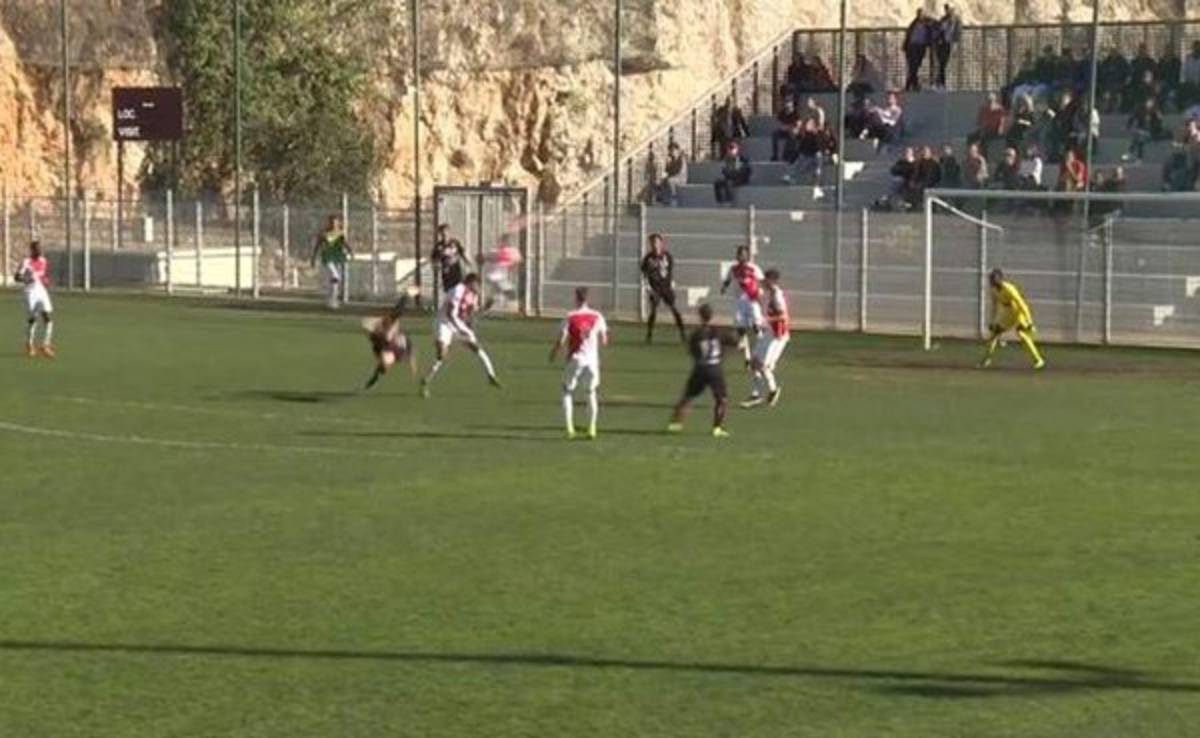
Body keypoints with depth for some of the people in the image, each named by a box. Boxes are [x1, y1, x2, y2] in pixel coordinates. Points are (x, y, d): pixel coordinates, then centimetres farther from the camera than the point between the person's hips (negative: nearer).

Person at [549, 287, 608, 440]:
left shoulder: (570, 317, -8)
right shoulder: (597, 317, -1)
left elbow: (561, 340, -11)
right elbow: (604, 341, 4)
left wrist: (553, 353, 7)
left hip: (575, 359, -2)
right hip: (592, 359, 2)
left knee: (567, 392, 11)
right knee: (591, 393, 16)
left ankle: (569, 427, -3)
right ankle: (592, 429, 9)